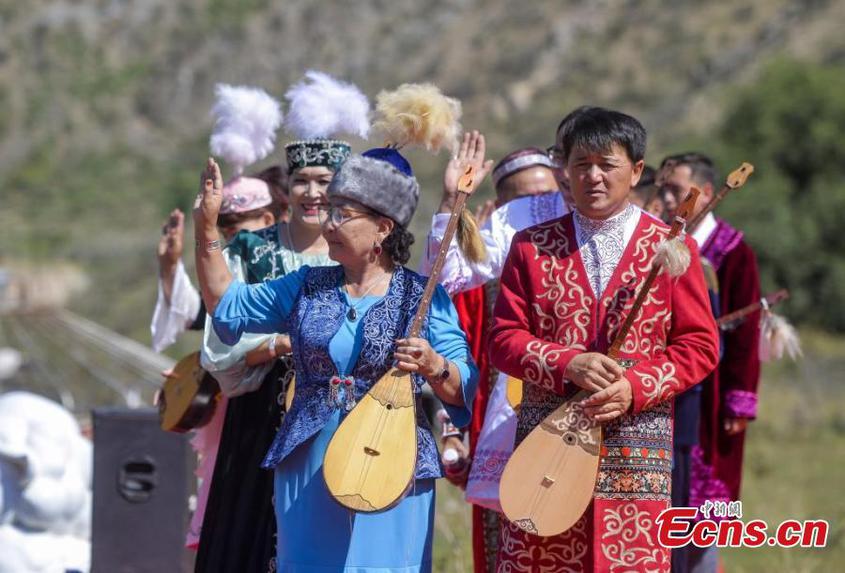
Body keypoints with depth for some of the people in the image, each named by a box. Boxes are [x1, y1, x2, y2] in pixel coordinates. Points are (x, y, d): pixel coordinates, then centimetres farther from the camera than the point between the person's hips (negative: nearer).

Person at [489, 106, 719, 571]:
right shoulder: (532, 246, 10)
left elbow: (699, 346, 4)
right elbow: (504, 338, 5)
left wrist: (636, 386, -13)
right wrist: (569, 363, -13)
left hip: (635, 449, -1)